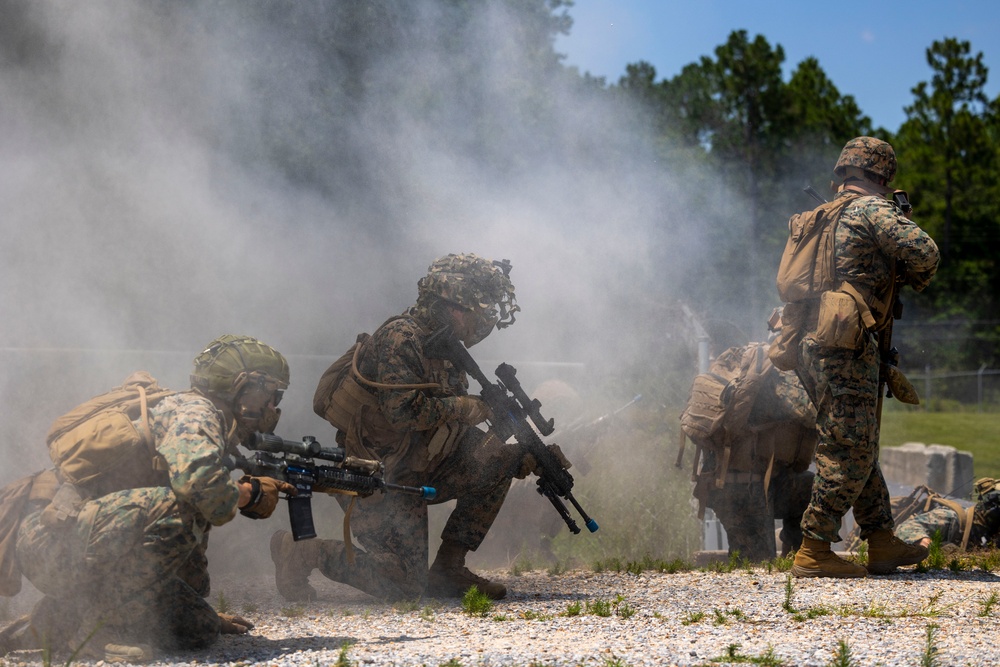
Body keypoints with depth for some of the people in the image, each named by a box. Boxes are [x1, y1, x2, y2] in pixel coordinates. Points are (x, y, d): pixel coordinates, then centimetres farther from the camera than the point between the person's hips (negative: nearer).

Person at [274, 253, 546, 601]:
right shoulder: (402, 339, -17)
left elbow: (455, 426, 13)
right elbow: (403, 410, -29)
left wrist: (519, 458, -1)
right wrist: (470, 407, -18)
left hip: (416, 469, 9)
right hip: (376, 478, -9)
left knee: (500, 463, -3)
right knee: (403, 586, -11)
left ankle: (448, 569, 5)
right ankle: (303, 552, 3)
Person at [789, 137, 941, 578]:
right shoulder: (872, 209, -5)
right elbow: (922, 251, -15)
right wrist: (915, 280, 4)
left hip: (814, 346, 9)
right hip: (842, 346, -9)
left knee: (859, 447, 15)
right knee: (849, 452, -6)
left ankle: (882, 544, 20)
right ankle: (813, 552, -6)